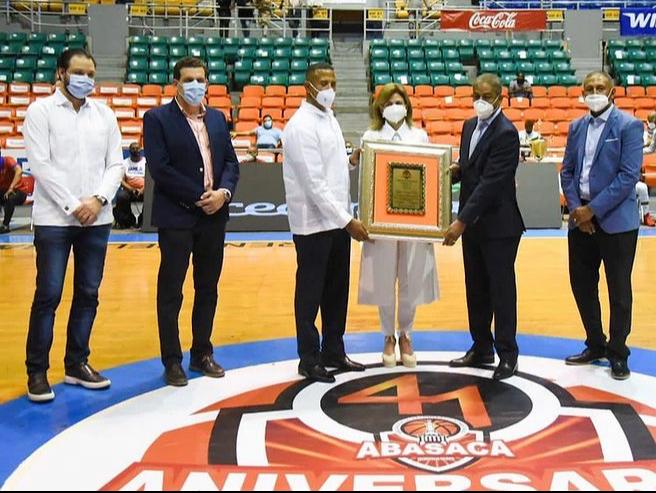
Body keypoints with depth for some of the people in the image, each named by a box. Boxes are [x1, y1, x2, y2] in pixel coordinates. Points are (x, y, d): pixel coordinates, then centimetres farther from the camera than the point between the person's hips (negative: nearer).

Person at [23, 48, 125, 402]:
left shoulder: (104, 115, 11)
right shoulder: (41, 111, -1)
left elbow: (115, 164, 7)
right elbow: (41, 164, -9)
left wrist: (98, 199, -9)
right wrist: (73, 206, -14)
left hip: (97, 220, 4)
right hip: (54, 220, -4)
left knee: (88, 294, 8)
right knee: (48, 295, -3)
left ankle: (76, 365, 20)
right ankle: (37, 372, 7)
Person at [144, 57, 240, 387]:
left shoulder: (217, 118, 12)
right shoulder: (157, 119, -5)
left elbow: (231, 162, 11)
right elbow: (160, 168, -14)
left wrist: (223, 192, -9)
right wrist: (199, 197, -15)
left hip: (214, 216, 6)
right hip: (176, 217, -5)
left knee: (208, 289, 12)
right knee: (170, 291, 2)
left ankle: (202, 353, 24)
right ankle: (172, 361, 11)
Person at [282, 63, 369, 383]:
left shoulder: (329, 119, 11)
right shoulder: (301, 126, -16)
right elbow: (314, 183, -21)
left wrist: (352, 160, 3)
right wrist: (347, 221, -21)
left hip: (338, 220, 8)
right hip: (314, 223, -8)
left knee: (337, 290, 15)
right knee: (311, 293, 3)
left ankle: (333, 351, 27)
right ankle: (309, 359, 15)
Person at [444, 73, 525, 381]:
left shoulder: (506, 133, -17)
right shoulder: (470, 126, 10)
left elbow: (491, 182, -23)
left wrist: (462, 221, -26)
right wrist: (453, 171, -5)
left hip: (498, 226, -8)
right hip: (472, 223, 8)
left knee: (501, 290, 1)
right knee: (476, 289, 14)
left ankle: (507, 353, 11)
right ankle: (481, 348, 26)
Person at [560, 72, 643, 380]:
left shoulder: (628, 126, -7)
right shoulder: (577, 127, 10)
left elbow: (629, 176, -15)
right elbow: (567, 171, 10)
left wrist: (593, 209, -16)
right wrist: (576, 208, -6)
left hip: (616, 221, -6)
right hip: (581, 219, 6)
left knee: (618, 290, 4)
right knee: (582, 285, 11)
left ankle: (617, 354, 17)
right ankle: (595, 346, 27)